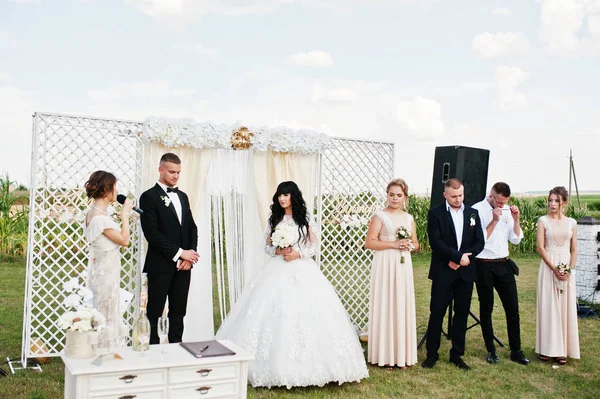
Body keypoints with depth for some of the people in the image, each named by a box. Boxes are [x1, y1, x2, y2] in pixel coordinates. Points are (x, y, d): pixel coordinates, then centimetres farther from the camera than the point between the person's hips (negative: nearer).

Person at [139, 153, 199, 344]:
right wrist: (179, 253, -14)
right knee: (153, 314, 2)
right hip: (160, 265, -6)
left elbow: (192, 228, 13)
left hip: (183, 265, 6)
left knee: (178, 313, 12)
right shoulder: (149, 197, -6)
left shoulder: (183, 196, 15)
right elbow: (152, 233, -14)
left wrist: (190, 254, -3)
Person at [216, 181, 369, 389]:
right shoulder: (274, 219, 9)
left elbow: (315, 247, 2)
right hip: (277, 271, 2)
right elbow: (267, 246, 10)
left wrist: (298, 254, -12)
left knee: (305, 312, -7)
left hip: (302, 271, -2)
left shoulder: (306, 220, 2)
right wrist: (278, 251, -9)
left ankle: (306, 364, 2)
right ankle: (277, 363, 3)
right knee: (275, 314, -5)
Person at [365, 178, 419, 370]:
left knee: (403, 307, 7)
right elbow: (369, 242, -10)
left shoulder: (409, 218, 12)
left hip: (403, 266, 5)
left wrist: (409, 246, -3)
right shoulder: (380, 216, -3)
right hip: (385, 267, -5)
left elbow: (416, 243, 20)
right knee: (385, 307, -2)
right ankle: (385, 355, 7)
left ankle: (402, 354, 17)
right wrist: (394, 244, -16)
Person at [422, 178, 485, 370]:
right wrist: (458, 256, -17)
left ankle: (457, 354, 19)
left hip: (466, 271, 4)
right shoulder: (436, 213, -3)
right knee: (437, 313, 0)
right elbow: (435, 242, -13)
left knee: (462, 314, 8)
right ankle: (432, 354, 13)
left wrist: (464, 258, -11)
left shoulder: (472, 213, 9)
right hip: (443, 272, -3)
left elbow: (479, 242, 5)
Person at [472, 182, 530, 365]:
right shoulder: (477, 210, -11)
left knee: (512, 308, 6)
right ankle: (491, 351, 21)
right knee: (486, 309, 8)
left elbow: (516, 239, 6)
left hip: (504, 265, 4)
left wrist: (516, 219, -7)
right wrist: (494, 221, -20)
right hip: (484, 266, -4)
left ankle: (516, 351, 17)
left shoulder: (507, 210, 5)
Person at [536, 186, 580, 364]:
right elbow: (540, 247, -6)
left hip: (567, 268, 2)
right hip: (548, 267, -2)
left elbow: (574, 250, 7)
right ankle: (547, 348, 8)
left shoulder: (571, 223, 7)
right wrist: (554, 268, -14)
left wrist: (570, 269, -8)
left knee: (566, 307, 4)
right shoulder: (543, 221, -1)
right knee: (548, 306, 0)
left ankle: (562, 350, 12)